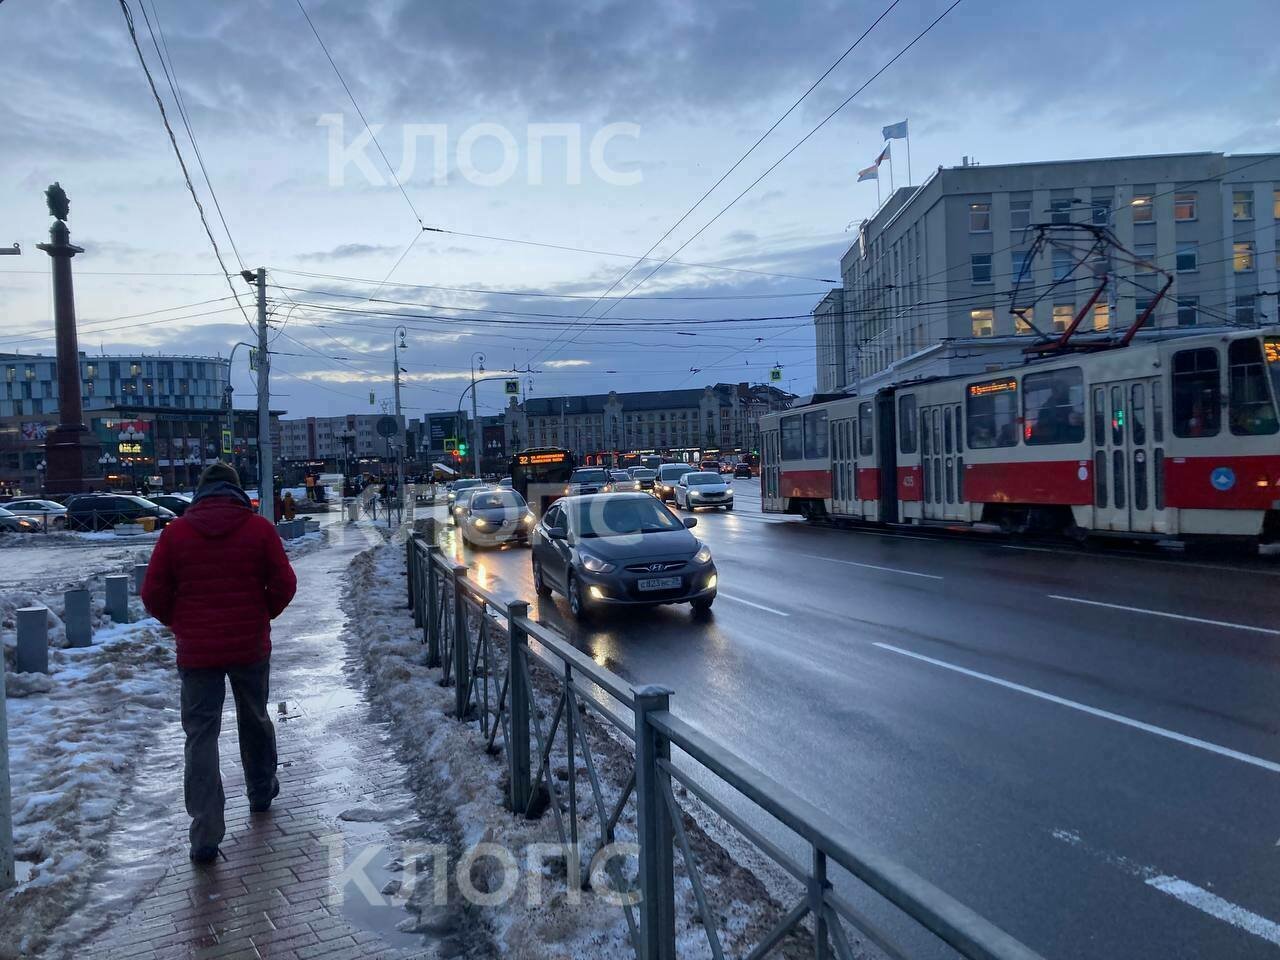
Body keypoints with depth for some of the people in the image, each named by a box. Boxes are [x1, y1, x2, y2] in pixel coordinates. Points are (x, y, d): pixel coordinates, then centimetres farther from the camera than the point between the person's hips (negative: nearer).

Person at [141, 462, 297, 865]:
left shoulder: (175, 532, -3)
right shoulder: (259, 528, -4)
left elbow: (153, 595, -2)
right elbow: (284, 585, -5)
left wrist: (179, 624, 14)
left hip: (196, 650, -1)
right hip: (251, 646, 1)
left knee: (201, 734, 2)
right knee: (255, 719, 22)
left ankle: (206, 835, -3)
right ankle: (261, 791, 40)